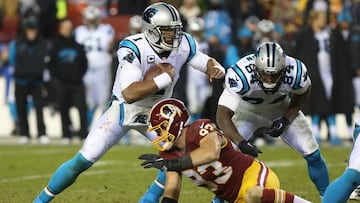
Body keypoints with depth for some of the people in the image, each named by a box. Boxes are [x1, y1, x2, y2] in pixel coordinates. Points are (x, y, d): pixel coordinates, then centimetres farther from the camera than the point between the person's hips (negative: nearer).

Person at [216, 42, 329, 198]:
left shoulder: (295, 72, -34)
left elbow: (301, 96, -7)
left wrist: (285, 120, -17)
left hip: (282, 110, 2)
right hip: (248, 110, -2)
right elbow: (223, 116, -39)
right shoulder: (241, 75, -42)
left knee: (313, 154, -3)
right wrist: (241, 143, -50)